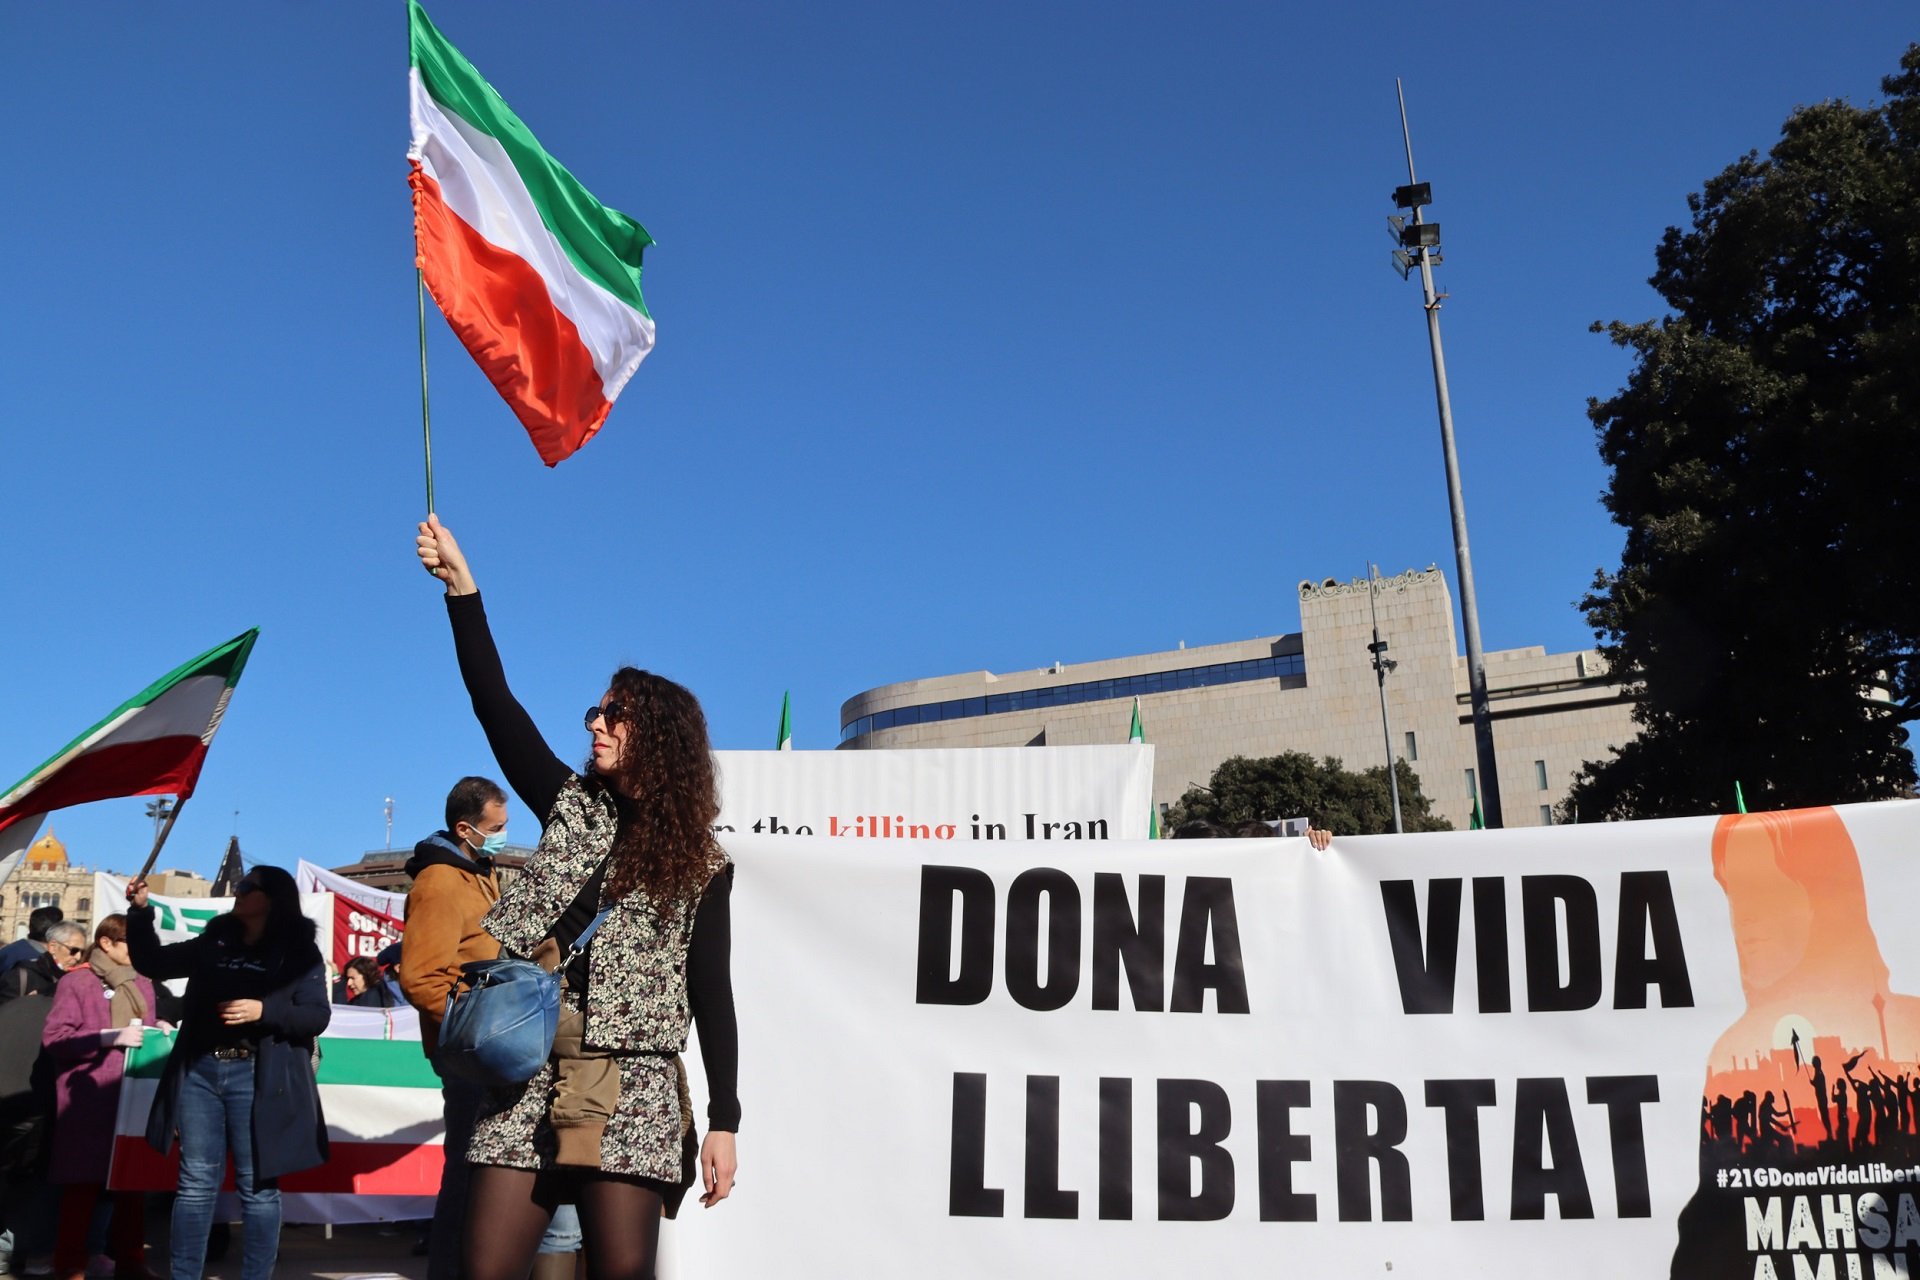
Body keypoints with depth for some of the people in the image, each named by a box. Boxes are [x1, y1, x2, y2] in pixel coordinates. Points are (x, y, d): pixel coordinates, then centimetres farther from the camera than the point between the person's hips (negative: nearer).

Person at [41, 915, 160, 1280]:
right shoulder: (76, 982, -4)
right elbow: (53, 1039, -11)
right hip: (88, 1101, -5)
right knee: (82, 1183, 0)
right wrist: (109, 1037, -19)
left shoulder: (142, 984, 15)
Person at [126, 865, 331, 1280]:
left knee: (257, 1187, 2)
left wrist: (264, 1011, -21)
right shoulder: (213, 943, 14)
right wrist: (141, 912, 6)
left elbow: (317, 1015, -7)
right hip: (200, 1072, 4)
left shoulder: (299, 953, 0)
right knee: (196, 1182, 8)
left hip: (257, 1079, -4)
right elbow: (153, 963, 18)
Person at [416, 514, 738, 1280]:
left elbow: (711, 994, 1)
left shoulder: (701, 864, 4)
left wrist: (724, 1122, -5)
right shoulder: (572, 808, 12)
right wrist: (460, 585, -2)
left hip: (632, 1092, -3)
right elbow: (494, 703, 4)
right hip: (530, 1080, 3)